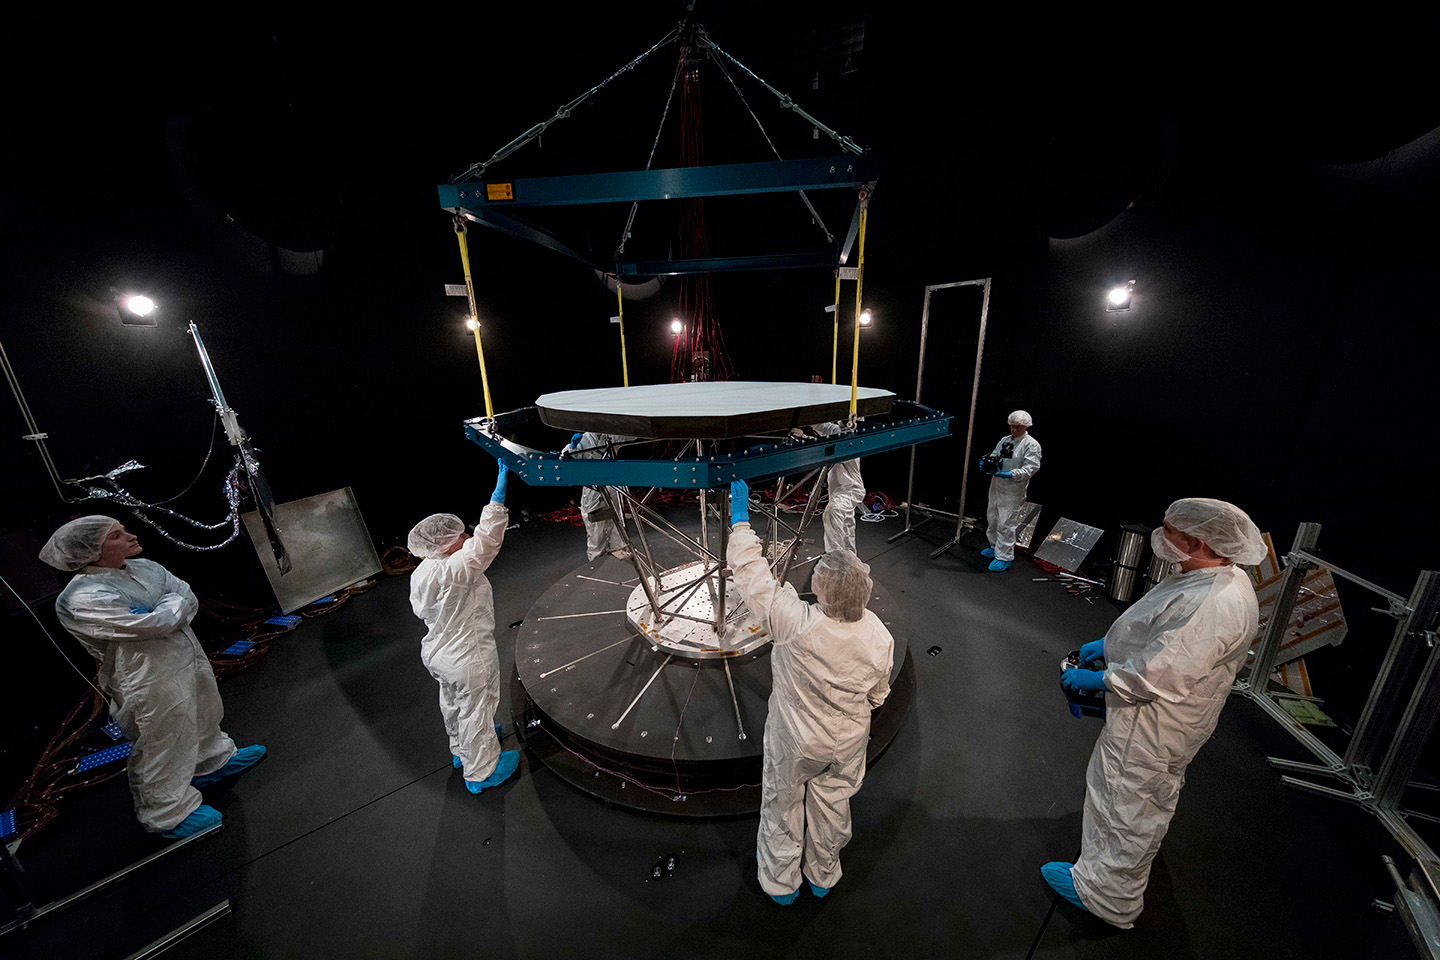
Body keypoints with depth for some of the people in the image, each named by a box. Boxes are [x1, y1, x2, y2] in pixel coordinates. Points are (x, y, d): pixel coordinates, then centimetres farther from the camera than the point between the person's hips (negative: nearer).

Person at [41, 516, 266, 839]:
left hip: (190, 656, 8)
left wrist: (167, 612, -19)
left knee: (203, 718, 28)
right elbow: (152, 624, -27)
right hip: (151, 681, -8)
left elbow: (189, 597, -2)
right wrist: (176, 604, -10)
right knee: (163, 748, 9)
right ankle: (168, 814, 29)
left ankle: (212, 762, 53)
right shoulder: (83, 597, -22)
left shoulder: (143, 567, 1)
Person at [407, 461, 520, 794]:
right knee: (476, 713, 12)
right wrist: (502, 481, -40)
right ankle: (481, 772, 33)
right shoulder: (456, 569, -34)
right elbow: (488, 533, -39)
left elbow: (420, 609, 8)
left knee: (453, 705, 29)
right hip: (468, 661, -9)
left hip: (436, 653, 9)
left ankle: (461, 751, 55)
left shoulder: (419, 573, -6)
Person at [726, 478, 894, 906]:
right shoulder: (880, 638, -22)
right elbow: (878, 695, -4)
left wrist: (740, 518, -20)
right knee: (832, 806, 29)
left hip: (794, 740, -3)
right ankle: (823, 877, 56)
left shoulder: (798, 624, -38)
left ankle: (781, 882, 50)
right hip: (847, 742, 4)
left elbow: (754, 577, -30)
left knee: (782, 806, 24)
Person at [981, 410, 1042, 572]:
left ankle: (1004, 558, 4)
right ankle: (995, 547, 36)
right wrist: (986, 463, -5)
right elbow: (994, 456, 18)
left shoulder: (1032, 445, -7)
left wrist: (1011, 474, -29)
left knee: (1006, 525, -5)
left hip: (1013, 492, -7)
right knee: (992, 519, 17)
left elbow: (1030, 469, -15)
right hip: (996, 486, 7)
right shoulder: (1004, 440, 13)